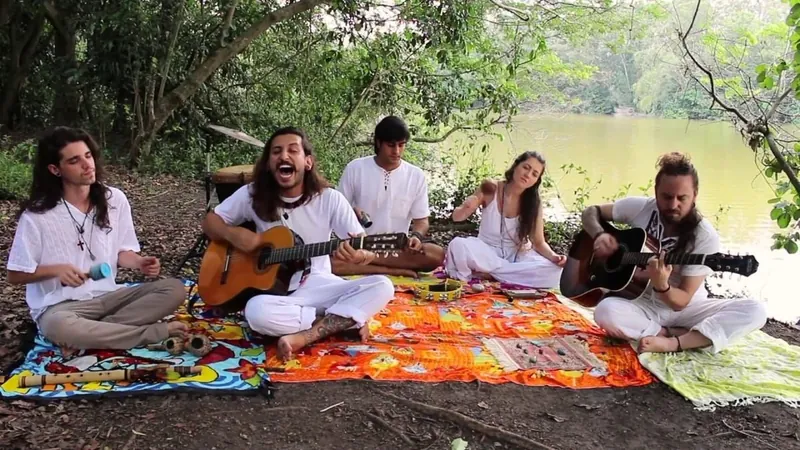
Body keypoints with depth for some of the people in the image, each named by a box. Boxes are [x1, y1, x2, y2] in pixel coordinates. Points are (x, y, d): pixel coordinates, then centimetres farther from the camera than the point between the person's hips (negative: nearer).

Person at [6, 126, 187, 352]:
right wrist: (56, 269, -21)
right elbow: (15, 275, -3)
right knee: (59, 326, -40)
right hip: (61, 306, -4)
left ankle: (93, 333, -22)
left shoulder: (115, 199, 0)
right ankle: (158, 332, -25)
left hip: (108, 296, 4)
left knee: (174, 289, -17)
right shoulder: (36, 215, -10)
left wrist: (139, 263, -13)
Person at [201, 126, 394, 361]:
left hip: (318, 285, 1)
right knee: (257, 312, -37)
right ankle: (344, 322, -17)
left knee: (382, 286, -24)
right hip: (273, 289, 0)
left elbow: (368, 249, -10)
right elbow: (210, 221, 10)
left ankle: (304, 336, -26)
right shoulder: (252, 194, -2)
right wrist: (232, 233, -14)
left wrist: (358, 256, -36)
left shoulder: (330, 198, -6)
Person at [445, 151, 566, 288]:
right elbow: (457, 217, -6)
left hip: (518, 255, 2)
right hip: (487, 252, -1)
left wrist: (553, 256, -28)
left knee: (553, 271, -29)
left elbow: (539, 242, -6)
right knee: (457, 245, -33)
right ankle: (513, 273, -16)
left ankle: (486, 272, -18)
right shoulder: (490, 189, -13)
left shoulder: (534, 203, -9)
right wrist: (465, 209, -30)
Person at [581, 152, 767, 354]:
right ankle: (683, 335, -20)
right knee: (606, 311, -36)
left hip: (685, 308, 0)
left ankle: (671, 344, -33)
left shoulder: (705, 237, -16)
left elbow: (681, 301, -16)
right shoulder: (640, 208, -9)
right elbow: (591, 212, 5)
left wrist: (661, 286, -39)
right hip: (642, 304, 0)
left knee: (755, 311, -25)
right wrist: (599, 235, -17)